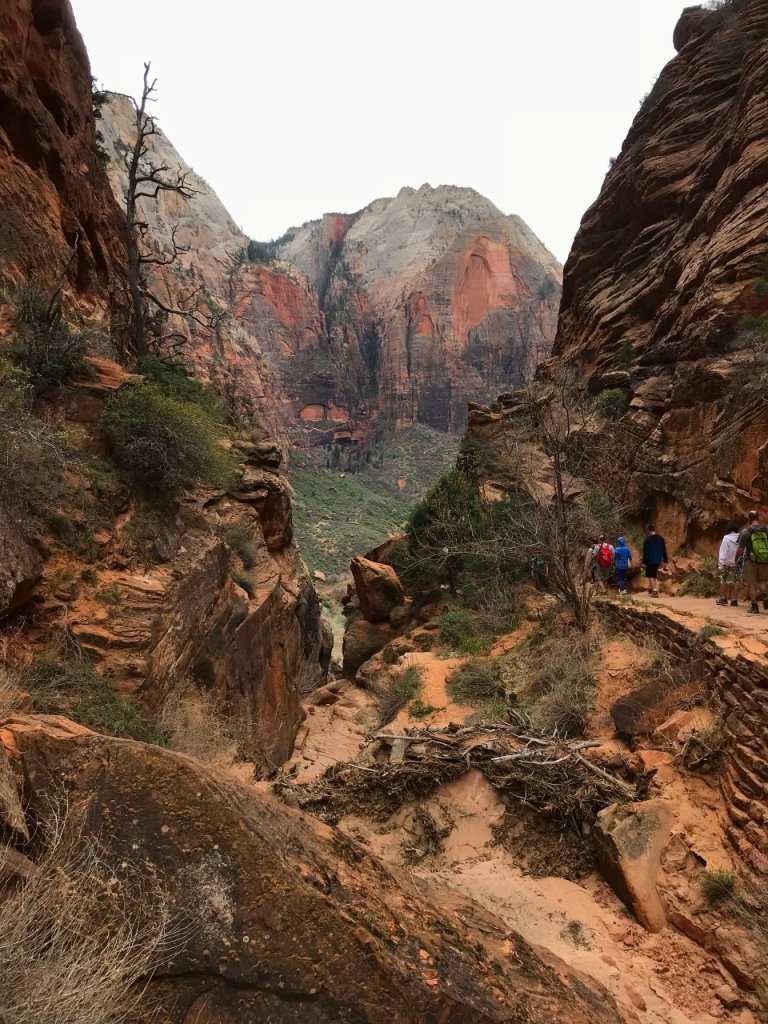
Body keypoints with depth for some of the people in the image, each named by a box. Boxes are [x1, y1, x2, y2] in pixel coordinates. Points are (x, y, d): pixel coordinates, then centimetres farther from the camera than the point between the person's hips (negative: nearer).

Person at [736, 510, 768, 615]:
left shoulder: (746, 531, -10)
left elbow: (740, 549, -10)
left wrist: (736, 559, 5)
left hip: (751, 561, -3)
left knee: (751, 583, 6)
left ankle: (754, 606, 5)